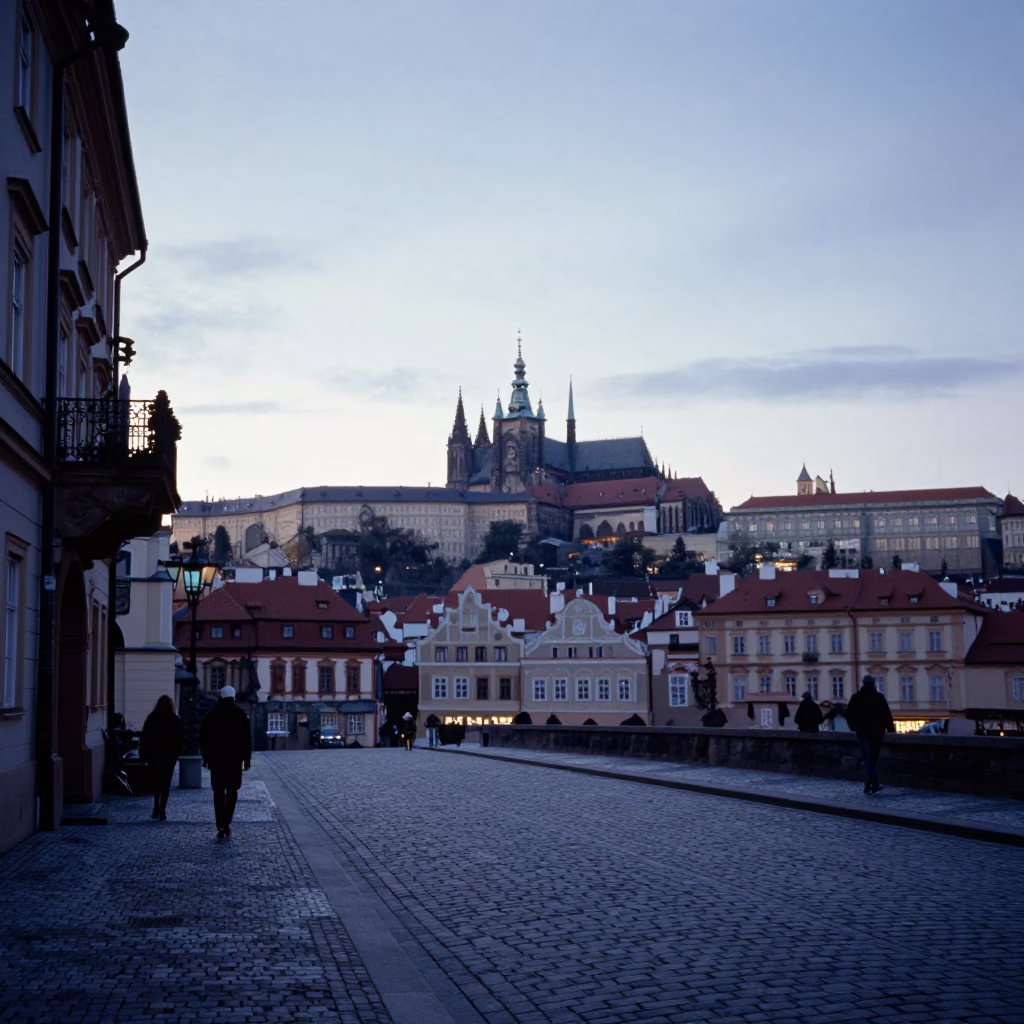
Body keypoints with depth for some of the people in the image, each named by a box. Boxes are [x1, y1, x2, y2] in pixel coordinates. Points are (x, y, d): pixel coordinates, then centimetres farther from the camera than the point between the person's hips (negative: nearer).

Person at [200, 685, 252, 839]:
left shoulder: (212, 715, 3)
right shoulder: (241, 714, 0)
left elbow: (204, 739, 5)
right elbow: (247, 739, -1)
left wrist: (206, 758, 12)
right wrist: (247, 759, 3)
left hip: (216, 759, 0)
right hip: (235, 759, 0)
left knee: (218, 792, 5)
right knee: (232, 791, 11)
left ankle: (221, 826, -3)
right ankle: (226, 823, -2)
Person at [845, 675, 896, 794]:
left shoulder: (856, 697, -2)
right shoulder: (880, 697, -2)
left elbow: (849, 714, 1)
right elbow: (887, 715, -5)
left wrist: (854, 726, 15)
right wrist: (890, 729, -1)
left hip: (863, 731, -1)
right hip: (878, 731, 1)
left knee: (867, 758, -2)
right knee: (874, 757, 12)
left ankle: (874, 783, -18)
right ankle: (870, 783, 16)